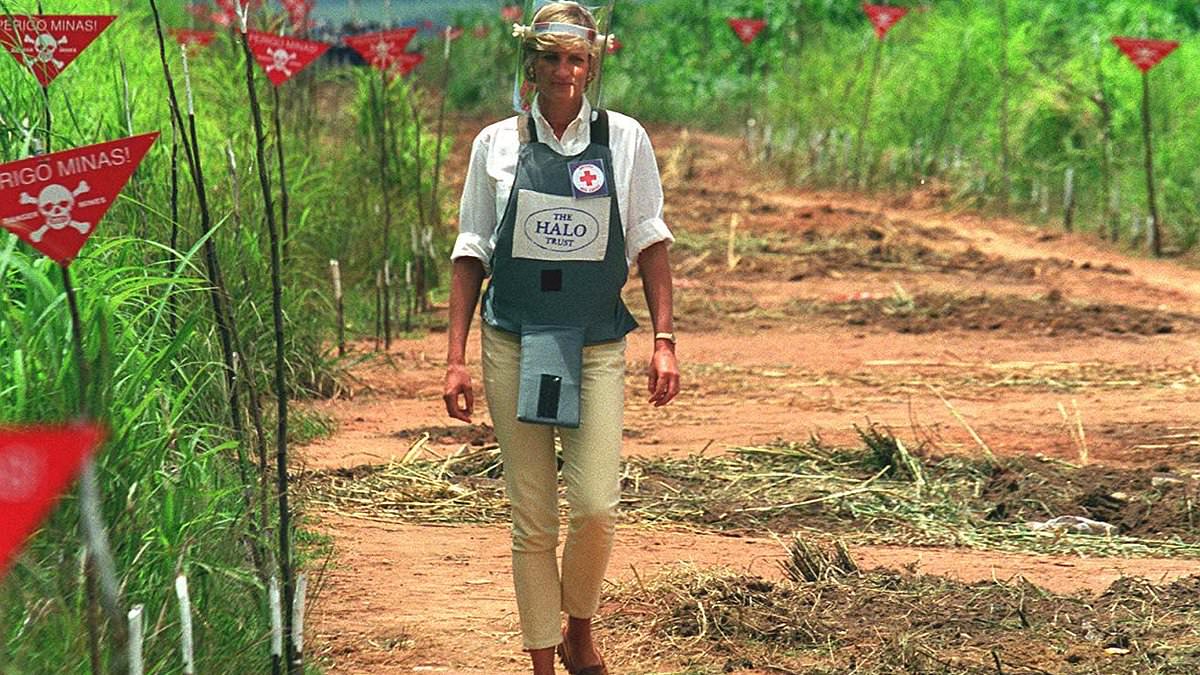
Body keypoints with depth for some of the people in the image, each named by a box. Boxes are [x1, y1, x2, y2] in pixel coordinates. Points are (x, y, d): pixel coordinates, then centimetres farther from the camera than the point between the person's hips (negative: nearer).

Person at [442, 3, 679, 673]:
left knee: (597, 507, -11)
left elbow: (650, 241, 6)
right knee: (532, 520, 1)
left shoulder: (625, 139, 3)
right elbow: (472, 253, 7)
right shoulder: (496, 145, 4)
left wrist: (665, 340, -2)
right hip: (514, 346, 0)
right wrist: (456, 357, 2)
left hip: (597, 347, 0)